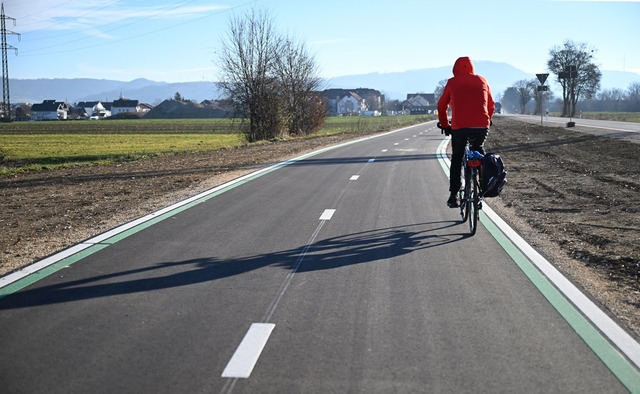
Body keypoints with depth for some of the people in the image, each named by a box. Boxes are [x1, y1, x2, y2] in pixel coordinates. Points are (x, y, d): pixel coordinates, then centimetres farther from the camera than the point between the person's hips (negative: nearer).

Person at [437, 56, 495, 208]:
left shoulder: (452, 82, 9)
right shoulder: (482, 81, 15)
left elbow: (442, 106, 14)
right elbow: (491, 105, 20)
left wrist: (445, 125, 26)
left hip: (459, 127, -2)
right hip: (481, 127, 2)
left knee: (456, 160, 13)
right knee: (479, 154, 28)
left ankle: (453, 196, 6)